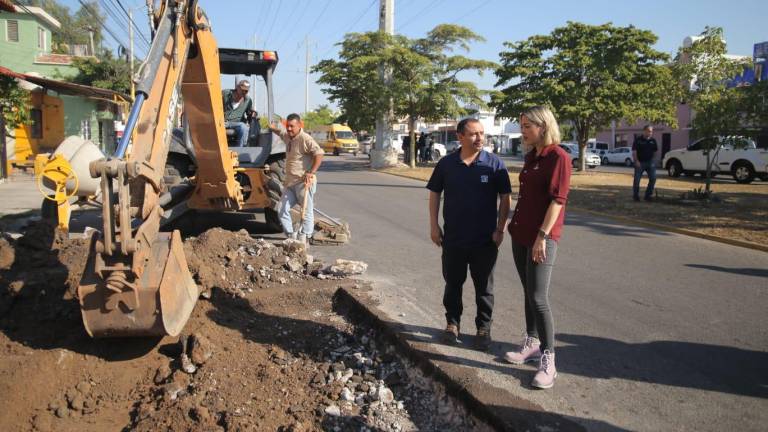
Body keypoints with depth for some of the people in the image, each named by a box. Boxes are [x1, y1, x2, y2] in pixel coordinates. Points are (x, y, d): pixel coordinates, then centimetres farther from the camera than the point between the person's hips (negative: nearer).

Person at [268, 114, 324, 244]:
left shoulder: (304, 138, -13)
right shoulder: (287, 136, 14)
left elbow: (319, 153, -24)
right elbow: (279, 131, 40)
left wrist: (312, 173, -26)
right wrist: (273, 127, 23)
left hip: (304, 182, -9)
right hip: (290, 182, 9)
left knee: (307, 211, 0)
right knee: (282, 210, 7)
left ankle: (304, 239, 2)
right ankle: (291, 236, 15)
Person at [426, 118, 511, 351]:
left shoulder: (494, 163, -4)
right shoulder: (446, 164, 0)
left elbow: (505, 198, -1)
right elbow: (434, 194, 7)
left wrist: (500, 229, -6)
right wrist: (434, 226, 1)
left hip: (485, 239, -1)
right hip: (453, 238, 1)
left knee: (484, 287, 9)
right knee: (453, 283, 13)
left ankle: (483, 327, 23)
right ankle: (452, 323, 29)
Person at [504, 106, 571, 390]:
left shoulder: (558, 157, -11)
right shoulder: (531, 156, 13)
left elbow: (557, 199, -16)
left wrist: (542, 236, -20)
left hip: (542, 237, -8)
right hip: (520, 233, 8)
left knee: (538, 297, -8)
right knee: (528, 292, 15)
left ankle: (548, 360, 1)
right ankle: (532, 344, 28)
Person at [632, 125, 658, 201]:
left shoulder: (653, 140, 8)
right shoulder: (638, 140, -3)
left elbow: (655, 151, 16)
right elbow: (634, 152, -6)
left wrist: (653, 160, 5)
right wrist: (636, 161, -14)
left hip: (650, 162, 4)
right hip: (640, 163, -4)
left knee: (653, 178, -1)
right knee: (637, 179, -1)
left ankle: (648, 195, 11)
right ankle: (635, 196, 11)